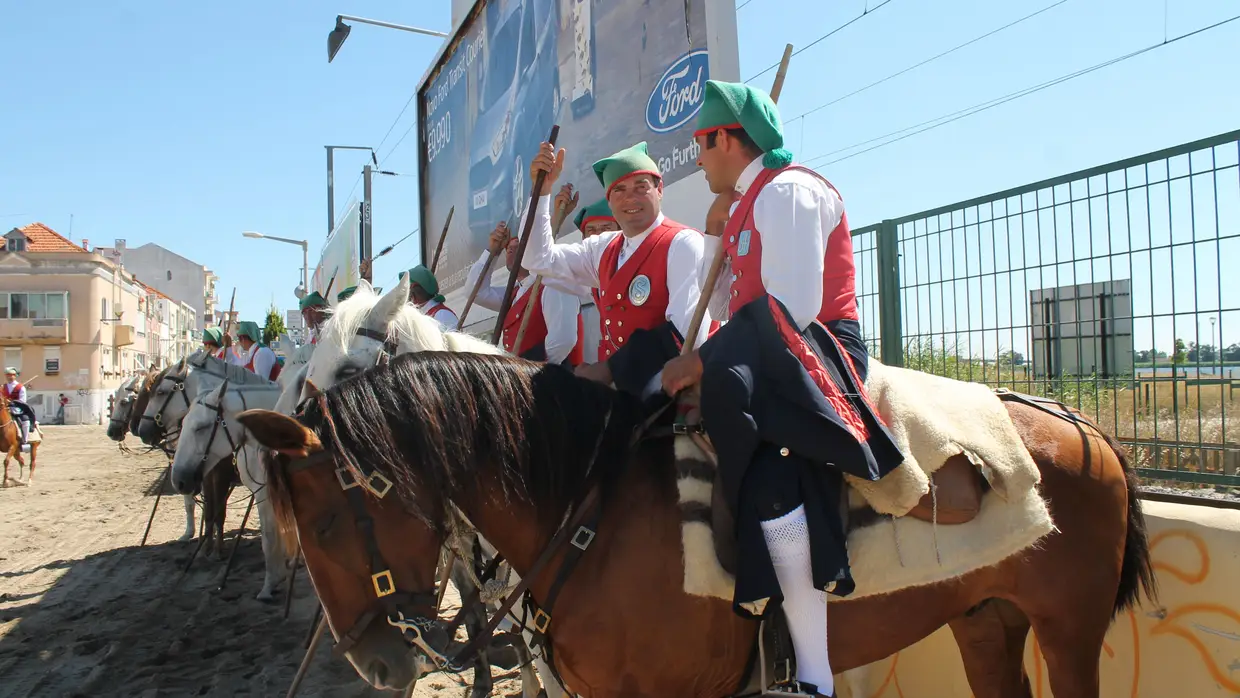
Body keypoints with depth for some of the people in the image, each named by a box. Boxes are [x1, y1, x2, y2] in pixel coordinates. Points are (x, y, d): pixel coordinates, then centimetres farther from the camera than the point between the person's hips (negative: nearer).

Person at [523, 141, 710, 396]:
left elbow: (685, 330, -18)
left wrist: (609, 369, -18)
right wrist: (542, 189, 6)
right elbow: (538, 259, 15)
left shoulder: (683, 243, -9)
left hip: (665, 387, -6)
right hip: (615, 385, 6)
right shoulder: (604, 249, 11)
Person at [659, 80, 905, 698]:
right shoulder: (750, 202, 22)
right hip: (767, 361, 11)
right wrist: (716, 236, 16)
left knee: (769, 476, -33)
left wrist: (703, 362, -21)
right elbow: (730, 313, 19)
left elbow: (790, 310, -20)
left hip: (812, 355, -10)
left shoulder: (787, 191, -7)